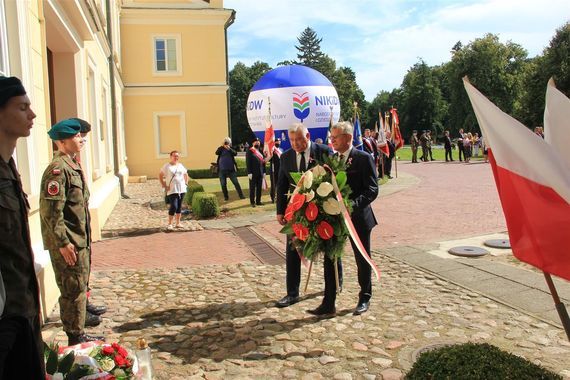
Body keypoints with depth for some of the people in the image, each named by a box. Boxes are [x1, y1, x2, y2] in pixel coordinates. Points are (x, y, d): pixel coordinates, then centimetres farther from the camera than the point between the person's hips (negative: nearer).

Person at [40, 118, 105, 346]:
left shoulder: (72, 166, 13)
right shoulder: (58, 169, -18)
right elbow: (50, 211, -22)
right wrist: (63, 243, -22)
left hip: (79, 240, 10)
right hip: (68, 244, -10)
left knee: (80, 287, 18)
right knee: (74, 290, -1)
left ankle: (79, 335, 31)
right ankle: (75, 339, 12)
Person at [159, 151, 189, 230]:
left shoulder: (181, 166, 13)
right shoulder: (167, 166, -2)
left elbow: (186, 174, 26)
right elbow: (160, 176, -1)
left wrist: (186, 184, 14)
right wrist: (164, 186, -7)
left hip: (182, 190, 5)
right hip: (172, 190, -5)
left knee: (179, 206, 9)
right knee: (173, 206, -14)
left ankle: (178, 223, 18)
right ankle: (169, 224, -4)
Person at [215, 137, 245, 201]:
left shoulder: (231, 149, 4)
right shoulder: (221, 148, 4)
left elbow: (235, 153, -16)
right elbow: (217, 153, -16)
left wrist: (229, 149, -28)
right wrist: (222, 146, -22)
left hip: (231, 169, 0)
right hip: (222, 170, 1)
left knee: (236, 183, 0)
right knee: (223, 184, 4)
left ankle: (241, 195, 5)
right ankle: (226, 197, 17)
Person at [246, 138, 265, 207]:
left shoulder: (261, 152, 13)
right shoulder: (249, 151, -4)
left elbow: (263, 162, 14)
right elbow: (248, 163, -9)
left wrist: (264, 172, 9)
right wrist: (249, 173, -15)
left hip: (260, 173, 5)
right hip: (253, 173, -5)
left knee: (259, 188, 8)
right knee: (252, 188, 1)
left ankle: (258, 201, 16)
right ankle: (252, 202, 6)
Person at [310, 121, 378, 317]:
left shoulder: (363, 158, -11)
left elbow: (372, 189, -16)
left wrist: (353, 205, -28)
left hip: (358, 218, -5)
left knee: (362, 260, 13)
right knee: (329, 258, 4)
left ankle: (364, 299, 32)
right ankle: (328, 304, 13)